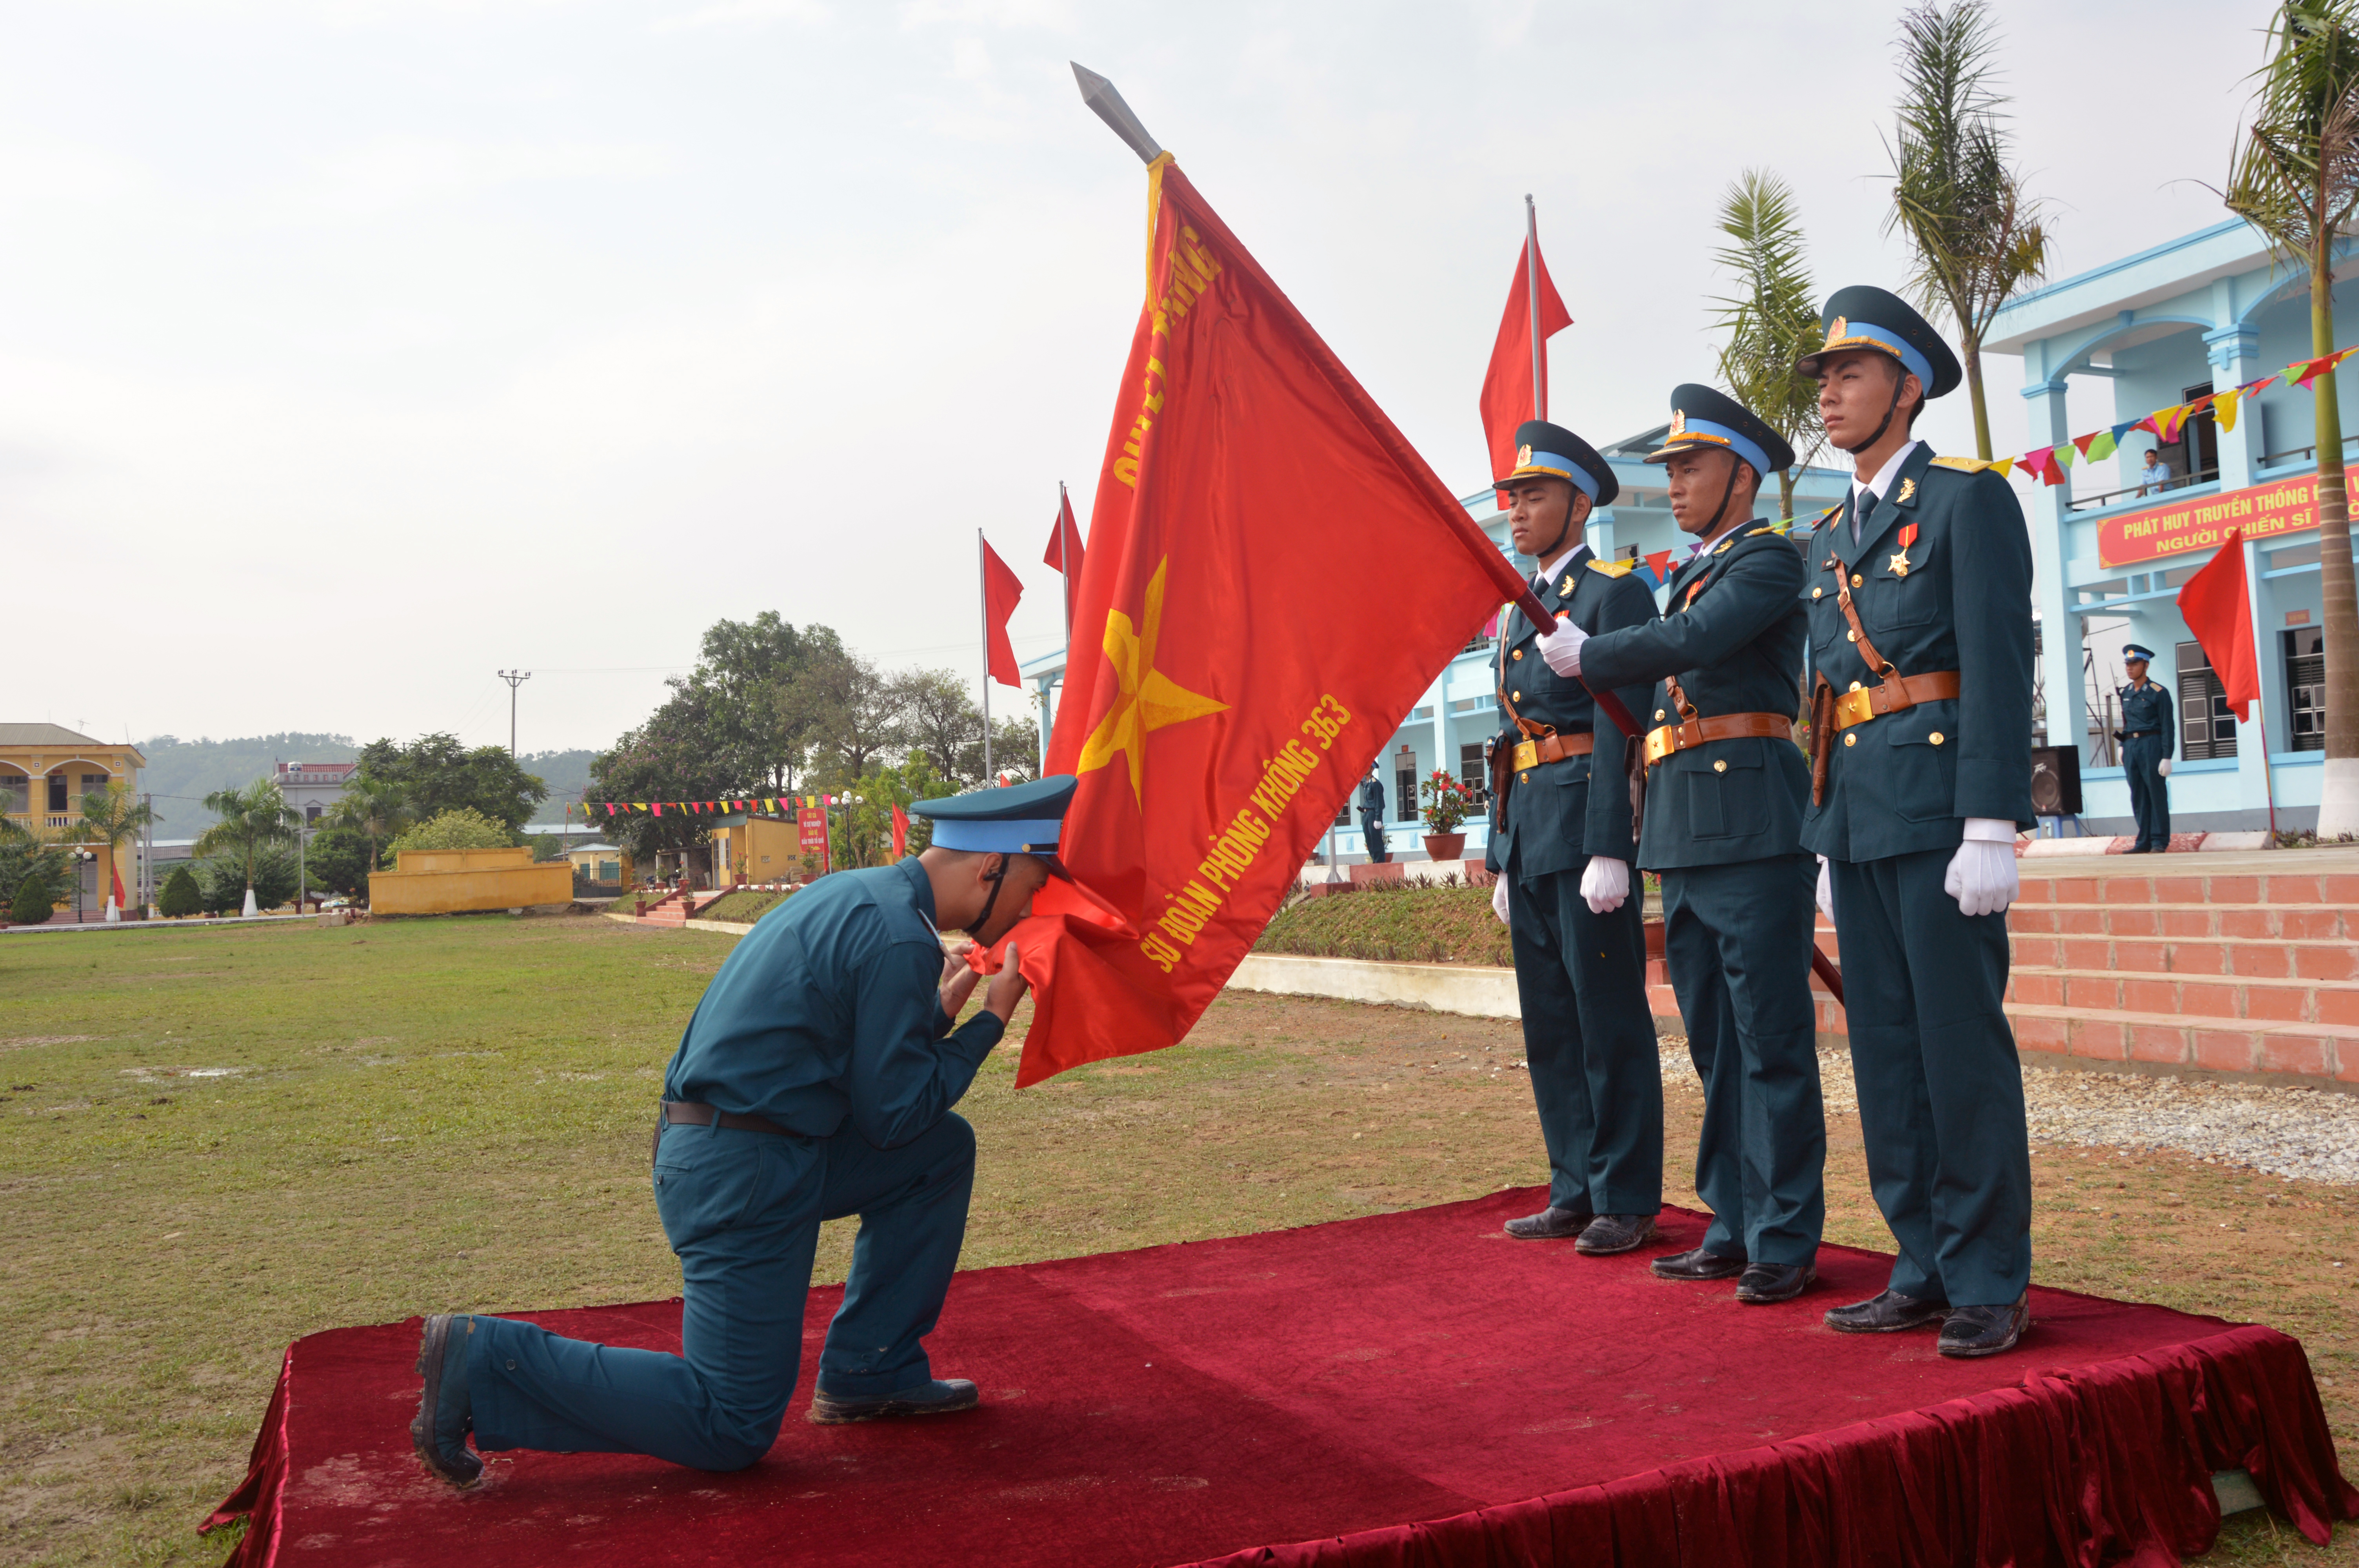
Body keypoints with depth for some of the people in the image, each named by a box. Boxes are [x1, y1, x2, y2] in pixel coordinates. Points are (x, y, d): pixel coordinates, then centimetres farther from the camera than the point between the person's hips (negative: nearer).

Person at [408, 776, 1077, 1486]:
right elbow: (891, 1116, -12)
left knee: (946, 1149, 16)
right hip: (744, 1180, -10)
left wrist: (939, 1007, 16)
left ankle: (870, 1374, 20)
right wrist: (992, 1018, -5)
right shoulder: (899, 939, -18)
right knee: (732, 1433, 2)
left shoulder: (855, 895, 12)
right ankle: (484, 1361, 1)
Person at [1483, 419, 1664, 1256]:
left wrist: (1610, 849, -20)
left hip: (1586, 827, -8)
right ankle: (1575, 1191, 21)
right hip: (1526, 831, 8)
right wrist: (1502, 855, 17)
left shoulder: (1614, 591, -4)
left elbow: (1621, 723, -13)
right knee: (1548, 1022, 11)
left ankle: (1626, 1200, 8)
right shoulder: (1518, 610, 20)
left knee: (1609, 1017, -2)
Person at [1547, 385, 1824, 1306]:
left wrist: (1587, 657, -7)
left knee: (1770, 1039, -5)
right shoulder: (1688, 575, 23)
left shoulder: (1771, 559, -3)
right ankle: (1735, 1226, 20)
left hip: (1753, 824, -9)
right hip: (1682, 832, 9)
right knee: (1714, 1041, 12)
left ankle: (1787, 1241, 3)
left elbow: (1696, 641, -19)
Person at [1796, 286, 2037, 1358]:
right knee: (1884, 1046, 9)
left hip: (1940, 808, -7)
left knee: (1962, 1045, -3)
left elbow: (1999, 666, -11)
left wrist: (1990, 830, -18)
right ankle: (1926, 1270, 19)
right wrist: (1829, 845, 17)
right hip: (1856, 818, 8)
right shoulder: (1831, 537, 19)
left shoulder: (1969, 499, -2)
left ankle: (1989, 1286, 8)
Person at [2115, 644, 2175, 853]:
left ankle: (2160, 842, 3)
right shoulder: (2126, 693, 12)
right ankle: (2144, 842, 10)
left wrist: (2166, 757, -13)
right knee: (2138, 796, 6)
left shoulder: (2158, 693, -6)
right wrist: (2123, 746, 14)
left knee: (2157, 794, -2)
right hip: (2131, 747, 6)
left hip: (2151, 744, -6)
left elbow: (2168, 727, -9)